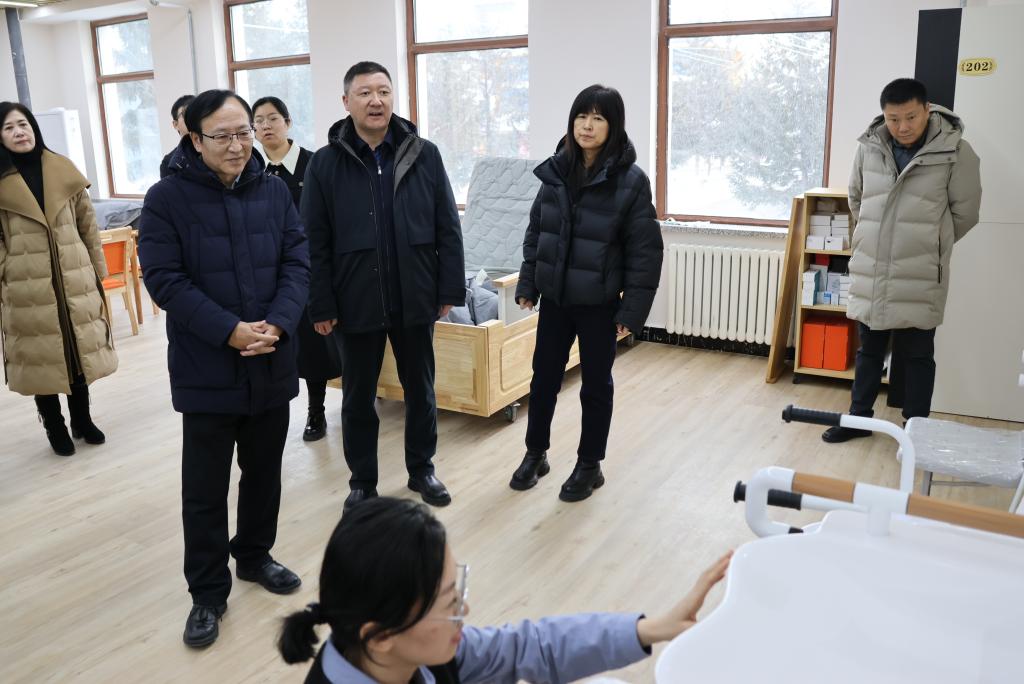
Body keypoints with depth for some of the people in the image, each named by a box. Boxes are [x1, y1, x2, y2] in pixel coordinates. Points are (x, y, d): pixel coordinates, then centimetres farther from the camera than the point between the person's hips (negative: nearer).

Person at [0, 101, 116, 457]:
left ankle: (82, 420, 28)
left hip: (75, 278, 3)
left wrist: (97, 267, 6)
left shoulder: (62, 170, 4)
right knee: (42, 356, 4)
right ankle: (55, 428, 21)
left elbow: (87, 222, 8)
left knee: (81, 349, 11)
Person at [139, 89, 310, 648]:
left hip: (271, 366, 4)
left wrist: (276, 324, -15)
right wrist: (229, 331, -21)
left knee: (265, 472, 17)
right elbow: (164, 280, -12)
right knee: (205, 489, 6)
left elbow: (297, 264, 1)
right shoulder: (167, 199, -8)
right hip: (205, 370, -3)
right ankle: (207, 592, 22)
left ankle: (254, 555, 39)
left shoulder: (274, 192, 3)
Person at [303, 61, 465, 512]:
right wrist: (321, 306, -6)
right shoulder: (325, 163, -3)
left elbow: (448, 229, 1)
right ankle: (362, 482, 29)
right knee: (358, 398, 12)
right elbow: (315, 244, -3)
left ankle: (422, 470, 34)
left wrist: (450, 289, -2)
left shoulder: (424, 155, -1)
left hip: (415, 300, 1)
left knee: (420, 391, 15)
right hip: (357, 303, -1)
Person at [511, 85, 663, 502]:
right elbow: (535, 233, 9)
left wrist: (633, 309, -13)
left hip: (599, 303, -4)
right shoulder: (555, 171, 2)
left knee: (596, 383, 9)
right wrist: (527, 285, 6)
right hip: (555, 297, 4)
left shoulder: (631, 181, -11)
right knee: (544, 376, 13)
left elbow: (645, 251, -11)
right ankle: (535, 454, 32)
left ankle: (589, 466, 26)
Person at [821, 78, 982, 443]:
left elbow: (965, 212, 0)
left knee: (917, 355, 7)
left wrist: (929, 246, 9)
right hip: (869, 272, 3)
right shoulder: (869, 147, 0)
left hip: (920, 277, -3)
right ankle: (859, 418, 29)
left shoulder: (955, 151, -10)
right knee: (869, 349, 15)